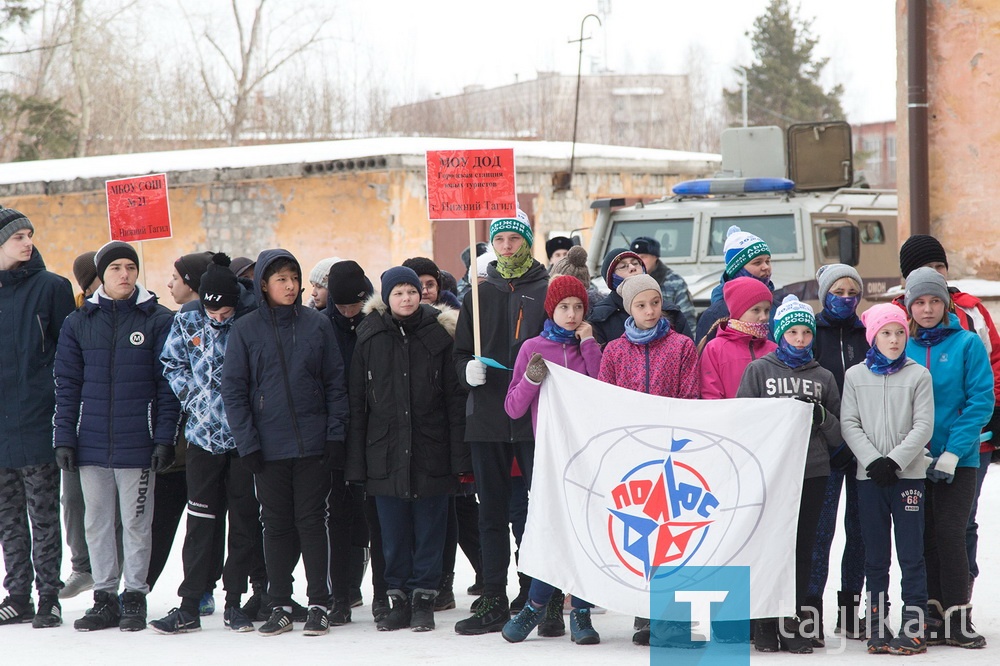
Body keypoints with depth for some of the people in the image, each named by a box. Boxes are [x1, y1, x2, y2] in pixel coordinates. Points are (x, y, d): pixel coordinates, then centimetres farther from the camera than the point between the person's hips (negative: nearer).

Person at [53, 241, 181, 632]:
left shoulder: (159, 321, 0)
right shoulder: (79, 323, 7)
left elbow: (168, 385, -2)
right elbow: (66, 386, 8)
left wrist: (165, 438, -8)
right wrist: (64, 439, 1)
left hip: (138, 445, -3)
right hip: (91, 445, 3)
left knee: (136, 524, 3)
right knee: (97, 524, 8)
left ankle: (135, 598, 13)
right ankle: (104, 598, 17)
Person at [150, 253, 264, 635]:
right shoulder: (187, 324, 4)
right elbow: (172, 366, 12)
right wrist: (192, 397, 0)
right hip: (203, 435, 2)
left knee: (244, 518, 5)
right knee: (201, 521, 3)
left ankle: (235, 601, 14)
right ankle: (189, 606, 6)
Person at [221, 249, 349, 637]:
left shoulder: (317, 325, 4)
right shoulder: (246, 330, 2)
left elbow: (335, 382, 5)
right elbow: (233, 390, 1)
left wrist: (336, 433, -3)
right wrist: (247, 442, -6)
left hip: (313, 444, 0)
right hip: (268, 446, 0)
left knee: (312, 521, 2)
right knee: (276, 525, 6)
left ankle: (319, 604, 8)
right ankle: (279, 606, 13)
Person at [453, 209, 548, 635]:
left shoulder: (547, 290, 2)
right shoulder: (480, 292, 12)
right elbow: (461, 352, 14)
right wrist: (468, 369, -7)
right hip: (487, 416, 4)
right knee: (492, 512, 8)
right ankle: (493, 602, 14)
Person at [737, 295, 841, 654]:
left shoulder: (823, 377, 13)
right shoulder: (758, 370, 6)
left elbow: (839, 432, 13)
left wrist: (820, 415, -7)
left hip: (813, 472, 2)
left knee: (802, 547, 2)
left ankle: (794, 623, 9)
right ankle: (766, 625, 5)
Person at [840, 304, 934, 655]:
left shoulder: (918, 375, 2)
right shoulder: (855, 376, 6)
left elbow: (923, 425, -4)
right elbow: (849, 424, 1)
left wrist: (894, 460, -13)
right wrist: (873, 460, -11)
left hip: (908, 474, -2)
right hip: (869, 476, 2)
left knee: (911, 554, -3)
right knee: (875, 556, 6)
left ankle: (913, 628, 0)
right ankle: (878, 627, 11)